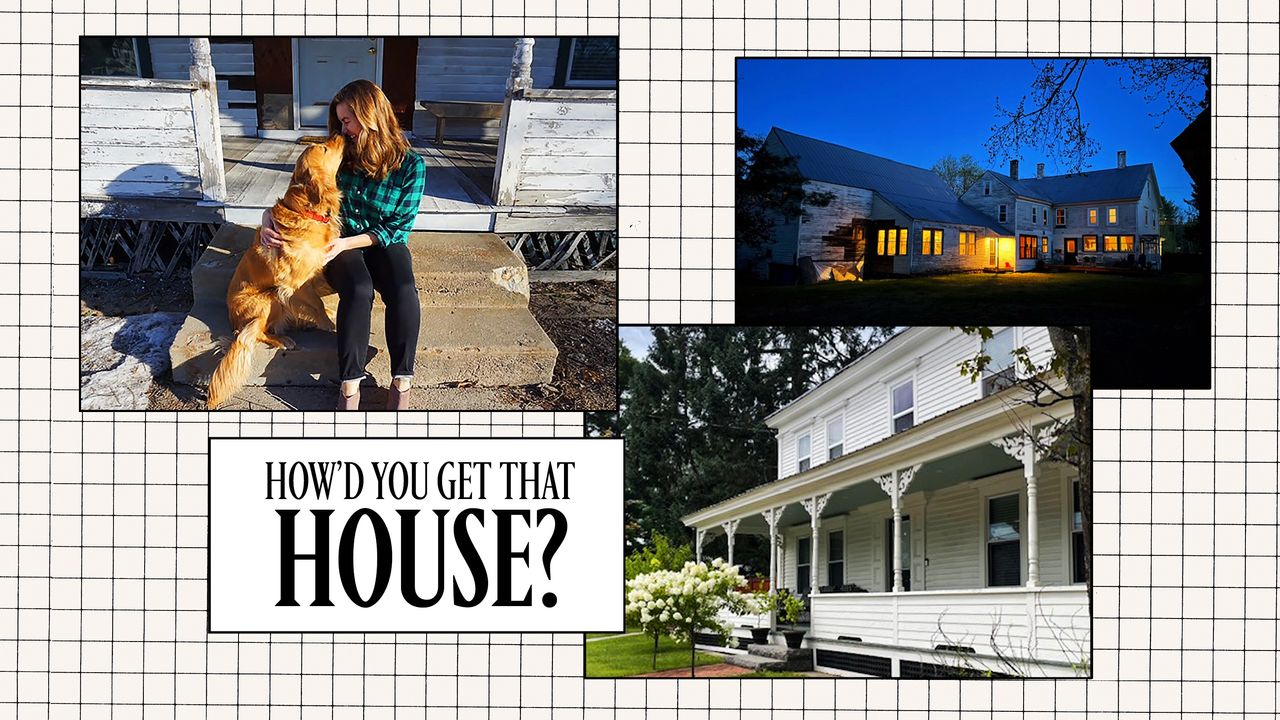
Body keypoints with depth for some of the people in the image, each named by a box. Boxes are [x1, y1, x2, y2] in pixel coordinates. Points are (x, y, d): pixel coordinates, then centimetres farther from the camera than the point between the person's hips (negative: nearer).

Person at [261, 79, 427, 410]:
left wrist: (346, 243, -19)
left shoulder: (411, 165, -8)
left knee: (404, 292, -34)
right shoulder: (339, 155, 0)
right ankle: (350, 386, -34)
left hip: (384, 243, -1)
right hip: (339, 243, 1)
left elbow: (398, 227, -9)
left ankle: (401, 384, -28)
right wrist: (269, 217, -15)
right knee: (359, 290, -34)